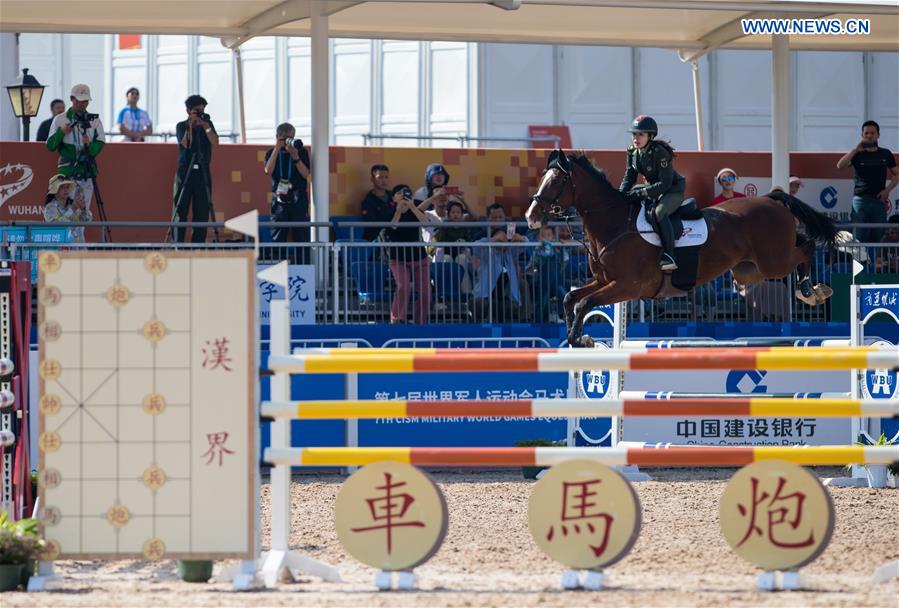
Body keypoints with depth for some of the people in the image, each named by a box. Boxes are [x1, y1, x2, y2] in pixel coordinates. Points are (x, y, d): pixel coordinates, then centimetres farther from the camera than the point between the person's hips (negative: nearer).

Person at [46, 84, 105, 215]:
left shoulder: (94, 120, 11)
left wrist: (90, 145, -17)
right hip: (67, 171, -2)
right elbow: (50, 146, 3)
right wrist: (61, 133, -15)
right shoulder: (60, 120, 5)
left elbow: (100, 144, 5)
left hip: (87, 171, 2)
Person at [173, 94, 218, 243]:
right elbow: (186, 144, -11)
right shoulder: (181, 126, 4)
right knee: (181, 213, -7)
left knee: (202, 214, -1)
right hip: (185, 173, -2)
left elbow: (215, 142, -5)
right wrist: (191, 125, -14)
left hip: (202, 173, 2)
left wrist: (205, 125, -12)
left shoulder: (207, 124, 10)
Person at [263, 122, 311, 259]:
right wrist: (277, 149, -14)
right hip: (279, 200, 1)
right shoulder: (272, 153, 7)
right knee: (278, 239, -1)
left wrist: (295, 157, -17)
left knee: (301, 236, -4)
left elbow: (306, 174, -5)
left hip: (298, 200, -1)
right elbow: (268, 170, -10)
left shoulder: (301, 151, 4)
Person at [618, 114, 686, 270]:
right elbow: (629, 178, 4)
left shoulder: (660, 153, -26)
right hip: (653, 188, 9)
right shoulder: (633, 153, -2)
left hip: (674, 189, -9)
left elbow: (665, 183, -28)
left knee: (659, 212, -36)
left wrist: (642, 193, -34)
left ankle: (669, 256, -38)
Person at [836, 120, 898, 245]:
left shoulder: (885, 154, 11)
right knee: (859, 238, -9)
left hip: (879, 200, 2)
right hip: (861, 199, -2)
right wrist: (856, 149, -15)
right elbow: (840, 165, -11)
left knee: (876, 238, 2)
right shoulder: (858, 154, 5)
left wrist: (887, 190, -1)